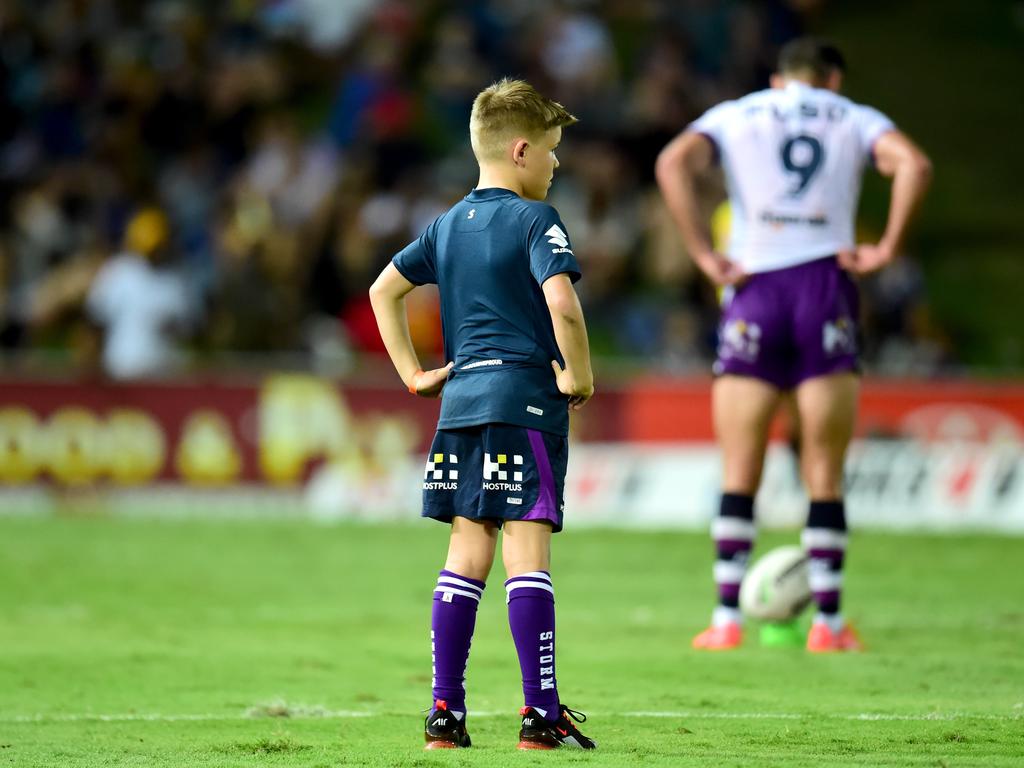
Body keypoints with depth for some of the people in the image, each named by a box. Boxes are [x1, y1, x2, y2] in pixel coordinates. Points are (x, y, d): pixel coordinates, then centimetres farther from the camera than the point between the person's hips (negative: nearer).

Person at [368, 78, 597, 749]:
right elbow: (561, 302, -22)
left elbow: (385, 291, 22)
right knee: (528, 551, -7)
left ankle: (446, 711, 7)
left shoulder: (449, 224, 16)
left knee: (467, 553, 9)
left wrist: (413, 373, 20)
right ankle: (541, 713, -8)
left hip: (460, 400, 7)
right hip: (524, 398, -7)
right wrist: (580, 375, -9)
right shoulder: (534, 220, -7)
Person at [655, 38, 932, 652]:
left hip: (753, 292, 0)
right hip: (826, 284, 0)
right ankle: (828, 624, 2)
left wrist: (705, 257, -6)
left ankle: (727, 619, 1)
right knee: (826, 479, 4)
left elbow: (674, 164, -5)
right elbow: (914, 164, -7)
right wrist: (888, 249, -3)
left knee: (739, 476, 6)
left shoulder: (733, 116, 15)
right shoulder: (855, 119, 14)